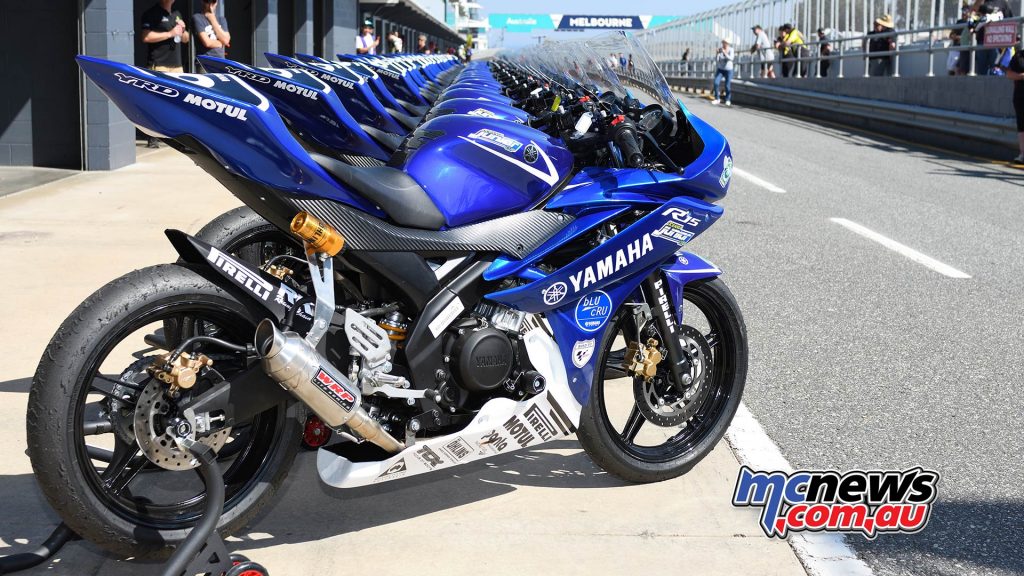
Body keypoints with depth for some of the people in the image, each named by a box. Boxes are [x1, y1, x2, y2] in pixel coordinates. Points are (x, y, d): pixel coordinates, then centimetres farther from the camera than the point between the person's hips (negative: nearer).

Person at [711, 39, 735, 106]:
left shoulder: (731, 50, -12)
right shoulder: (720, 50, -6)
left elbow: (731, 58, -27)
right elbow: (716, 60, -8)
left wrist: (724, 53, -37)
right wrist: (717, 54, -25)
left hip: (728, 70, -2)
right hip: (720, 69, 2)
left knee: (728, 86, 0)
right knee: (716, 83, -15)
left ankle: (728, 100, 19)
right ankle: (717, 99, -4)